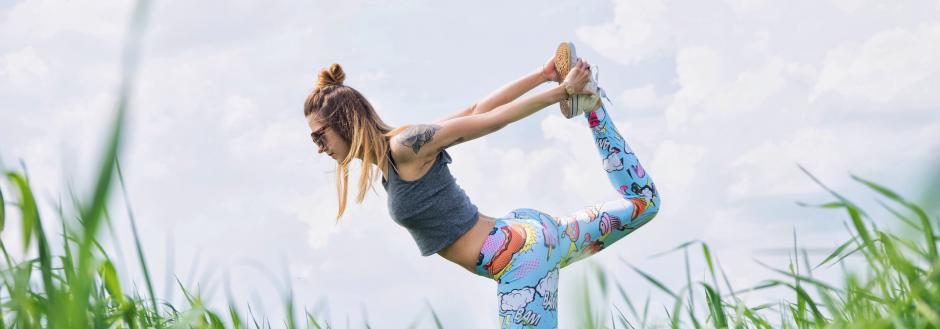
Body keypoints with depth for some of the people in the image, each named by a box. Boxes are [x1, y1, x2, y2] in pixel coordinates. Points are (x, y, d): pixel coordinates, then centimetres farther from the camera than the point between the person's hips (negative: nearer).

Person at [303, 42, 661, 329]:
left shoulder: (404, 146, -18)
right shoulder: (389, 154, 8)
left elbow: (488, 119, -14)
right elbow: (477, 109, 8)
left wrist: (562, 91, -9)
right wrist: (543, 75, 8)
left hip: (517, 259, -11)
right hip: (522, 237, 11)